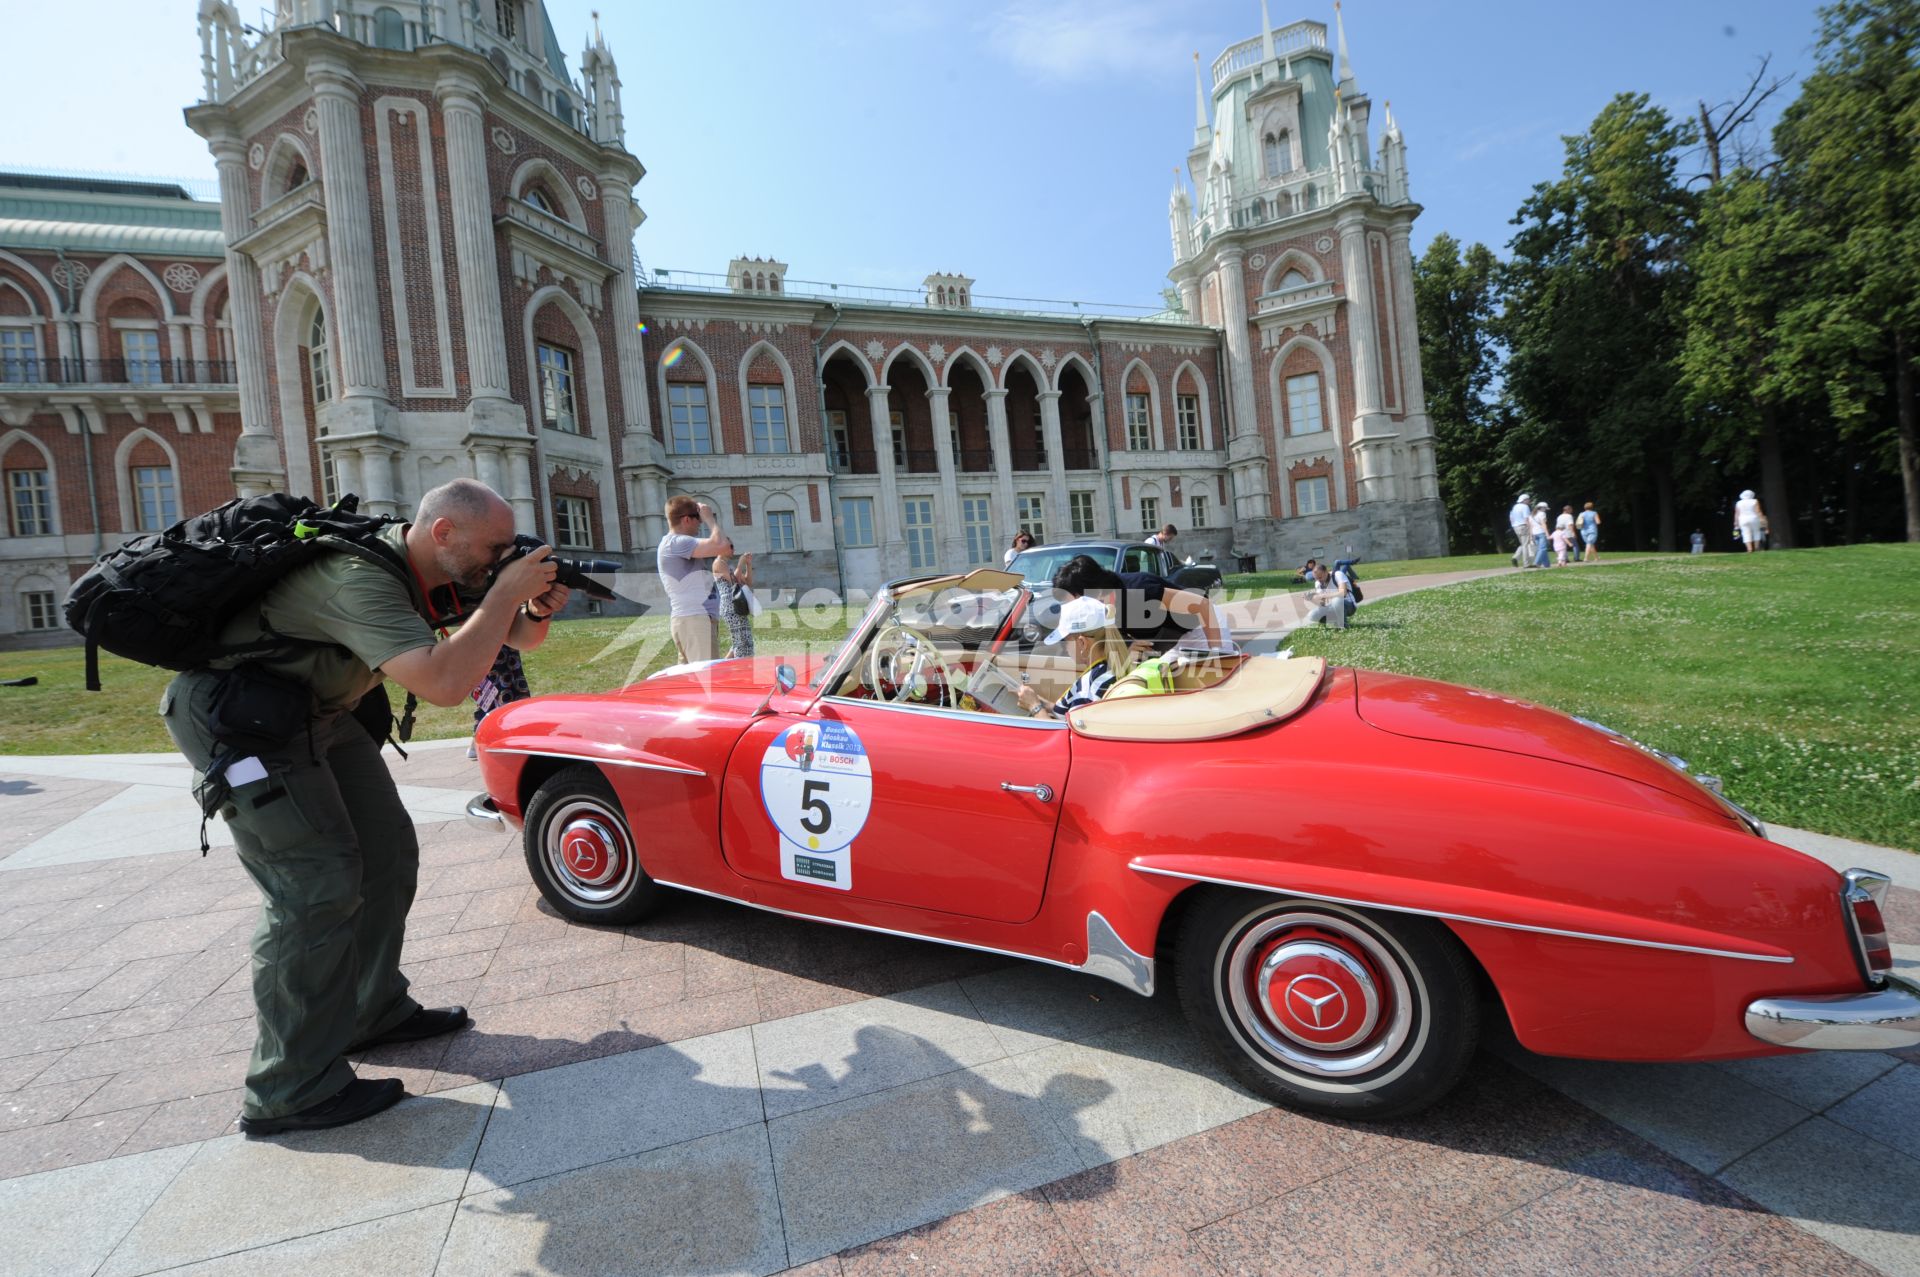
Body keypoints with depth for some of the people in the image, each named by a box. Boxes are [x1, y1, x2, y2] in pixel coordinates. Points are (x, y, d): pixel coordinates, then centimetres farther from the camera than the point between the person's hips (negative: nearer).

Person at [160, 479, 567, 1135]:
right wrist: (506, 591, -34)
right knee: (317, 886, -13)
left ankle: (372, 1012, 26)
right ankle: (290, 1092, -1)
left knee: (387, 854, 10)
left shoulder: (437, 569, -4)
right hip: (235, 716, -9)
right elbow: (443, 683, -43)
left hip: (316, 710, 10)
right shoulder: (362, 578, -32)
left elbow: (520, 637, 5)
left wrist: (538, 608, -18)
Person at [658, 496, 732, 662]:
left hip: (692, 618, 10)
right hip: (694, 619, -10)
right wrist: (709, 518, -5)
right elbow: (721, 545, -21)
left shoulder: (675, 543, 23)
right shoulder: (676, 542, -8)